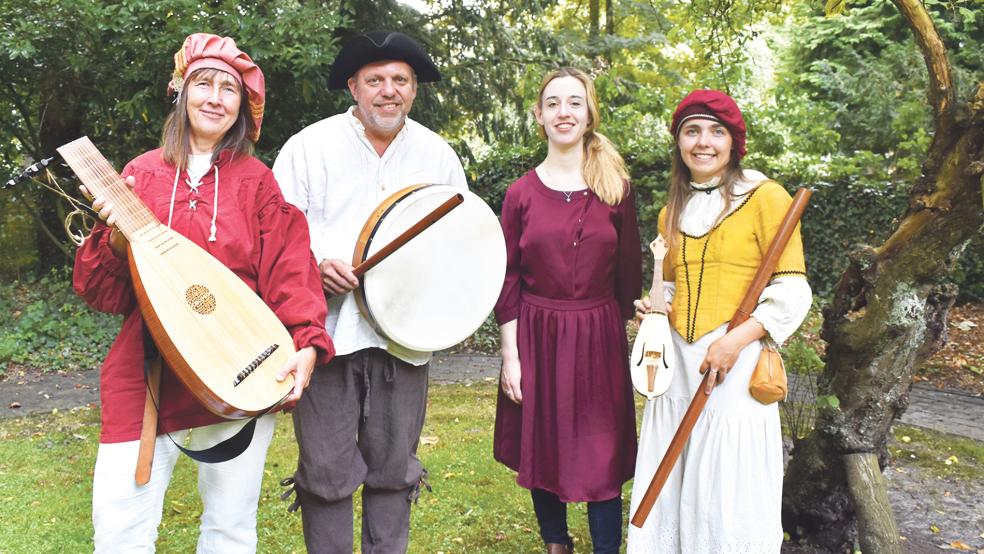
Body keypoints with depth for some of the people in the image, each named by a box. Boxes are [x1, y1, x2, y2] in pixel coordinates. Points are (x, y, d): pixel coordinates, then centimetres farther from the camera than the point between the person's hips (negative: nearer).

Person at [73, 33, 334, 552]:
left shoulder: (257, 180, 4)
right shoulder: (141, 174, 7)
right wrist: (117, 236, -13)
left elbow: (289, 273, -2)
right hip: (147, 372, 1)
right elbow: (103, 293, 6)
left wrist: (306, 345, -17)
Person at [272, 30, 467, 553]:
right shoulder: (310, 145, 2)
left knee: (394, 471, 11)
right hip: (327, 330, -2)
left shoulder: (438, 154, 10)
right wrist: (313, 261, -16)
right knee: (327, 474, 2)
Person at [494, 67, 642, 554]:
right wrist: (510, 355, -4)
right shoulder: (521, 193, 0)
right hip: (537, 335, 0)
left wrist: (628, 329, 2)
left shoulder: (615, 189, 1)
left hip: (599, 336, 0)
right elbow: (507, 279, 0)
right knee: (543, 452, 11)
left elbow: (629, 272, 5)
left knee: (602, 457, 3)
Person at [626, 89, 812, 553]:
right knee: (672, 485, 11)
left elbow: (792, 291, -8)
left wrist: (736, 340, -19)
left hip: (736, 360, -5)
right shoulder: (672, 213, 14)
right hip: (676, 359, 5)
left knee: (730, 494, 0)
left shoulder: (765, 197, -4)